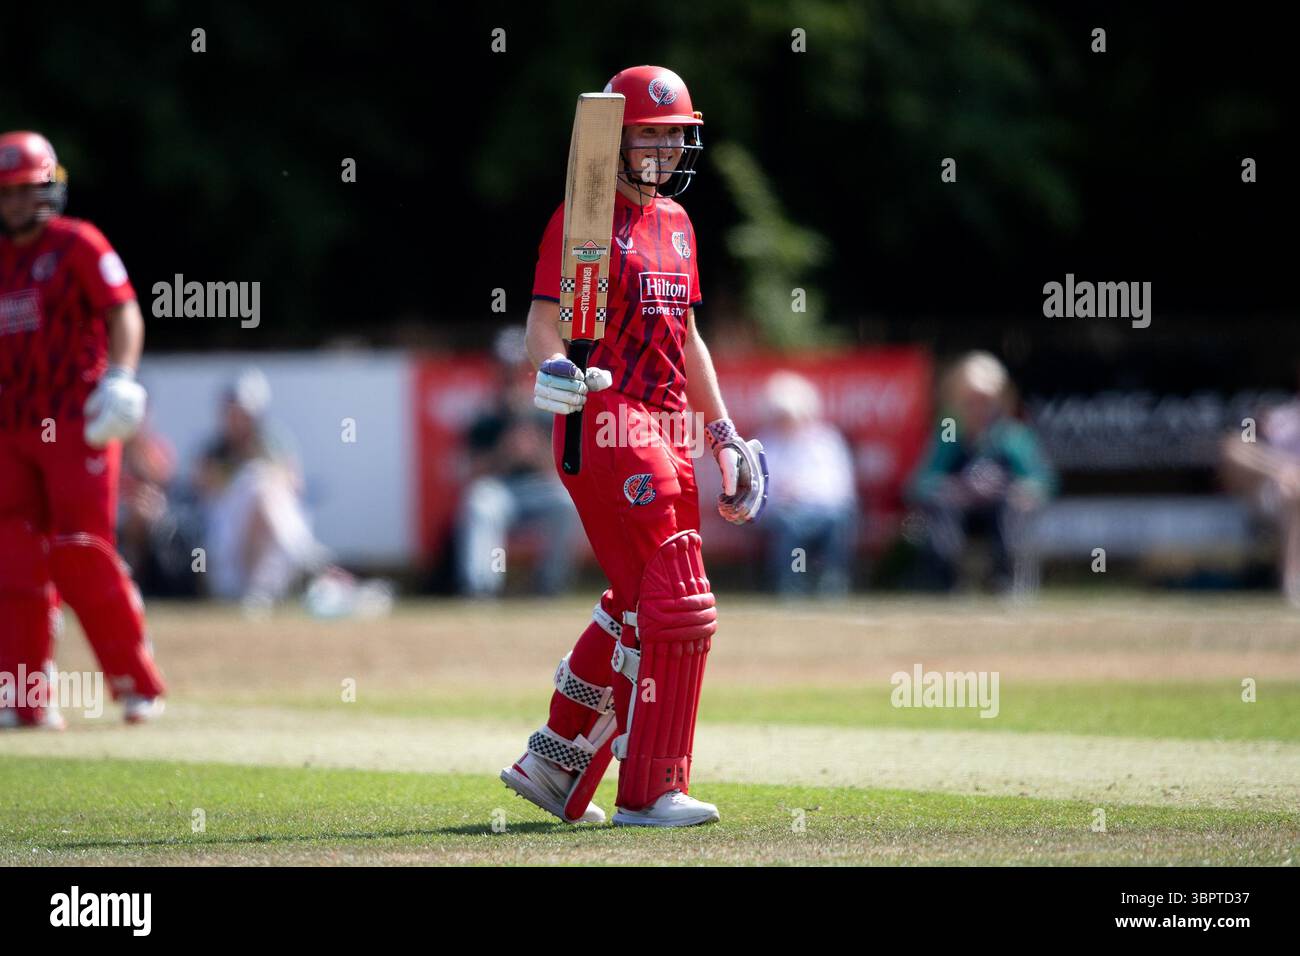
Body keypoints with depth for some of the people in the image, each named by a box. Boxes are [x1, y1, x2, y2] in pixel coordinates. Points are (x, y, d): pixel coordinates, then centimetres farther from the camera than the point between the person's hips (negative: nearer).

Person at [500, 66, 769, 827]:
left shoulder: (676, 222, 18)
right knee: (680, 609, -12)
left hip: (668, 433, 9)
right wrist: (553, 367, -37)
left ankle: (553, 765, 24)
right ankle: (651, 792, -6)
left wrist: (724, 434, 22)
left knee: (637, 607, 13)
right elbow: (545, 317, -16)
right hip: (606, 426, -9)